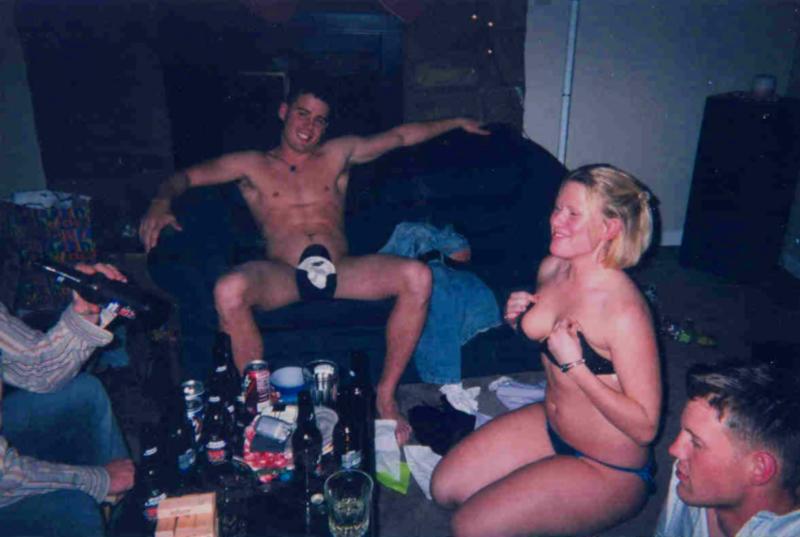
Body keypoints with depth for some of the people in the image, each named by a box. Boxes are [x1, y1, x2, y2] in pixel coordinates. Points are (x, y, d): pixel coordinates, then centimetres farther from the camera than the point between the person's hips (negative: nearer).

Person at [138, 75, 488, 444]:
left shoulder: (338, 155, 25)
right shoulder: (252, 165, 20)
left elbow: (401, 136, 32)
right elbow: (186, 177, 14)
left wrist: (457, 122, 37)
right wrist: (162, 202, -8)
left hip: (340, 271, 2)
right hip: (282, 275, -2)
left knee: (417, 277, -26)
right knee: (229, 290, -36)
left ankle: (385, 396, -13)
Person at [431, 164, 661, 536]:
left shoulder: (625, 311, -29)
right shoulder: (551, 269, -6)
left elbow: (645, 427, -25)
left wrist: (574, 364, -30)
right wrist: (519, 321, -8)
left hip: (608, 470, -7)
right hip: (550, 425, 8)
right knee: (445, 487, 5)